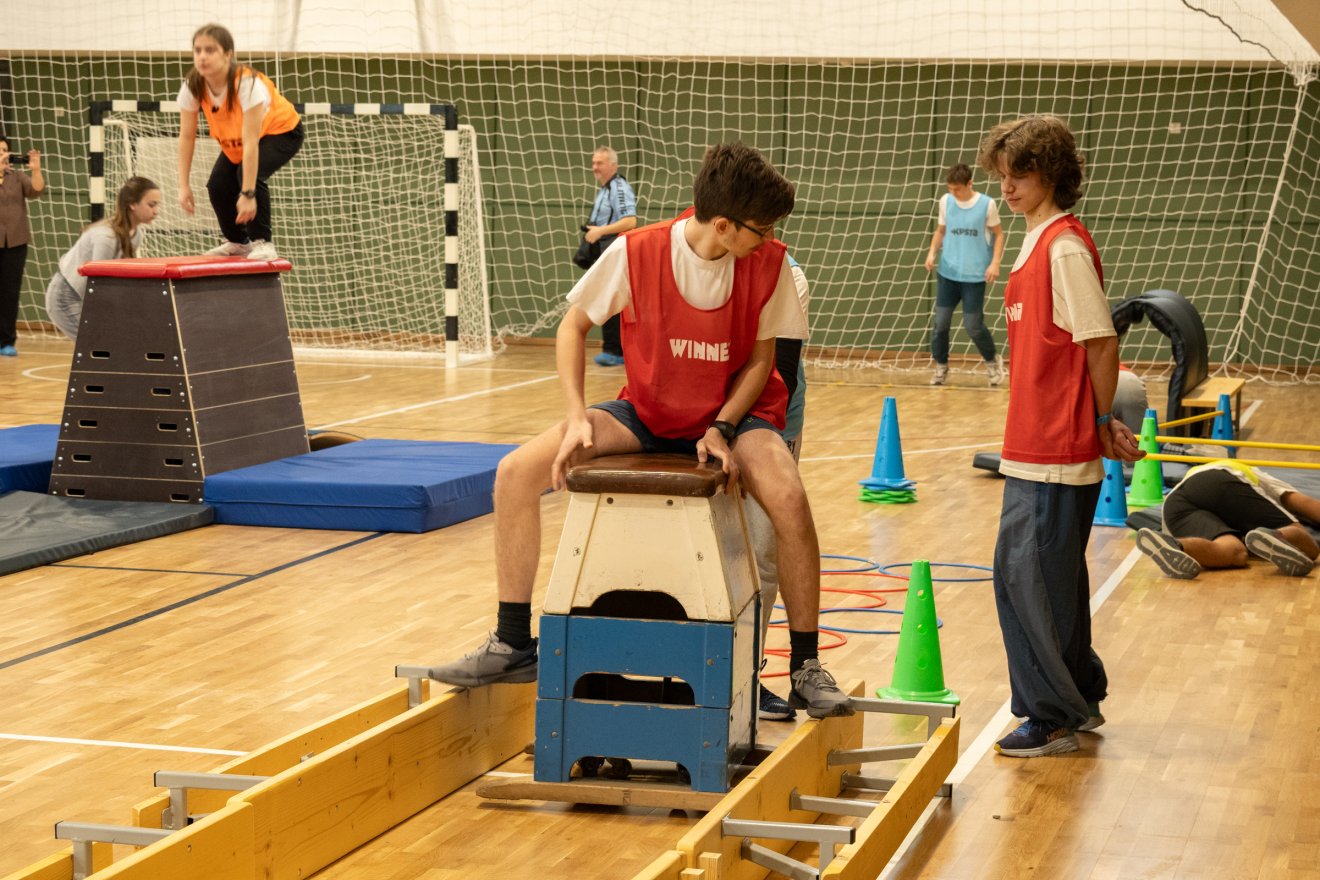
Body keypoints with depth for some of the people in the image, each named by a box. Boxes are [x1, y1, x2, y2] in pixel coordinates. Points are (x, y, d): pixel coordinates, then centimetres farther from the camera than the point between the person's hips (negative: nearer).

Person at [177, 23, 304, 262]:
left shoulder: (247, 83, -38)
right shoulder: (192, 87, -23)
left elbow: (250, 142, -40)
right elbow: (186, 137, -16)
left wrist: (248, 194, -41)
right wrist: (183, 186, -21)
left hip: (281, 131, -6)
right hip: (234, 140, 6)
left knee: (250, 175, -31)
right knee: (217, 185, -11)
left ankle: (262, 242, -14)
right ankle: (238, 242, 14)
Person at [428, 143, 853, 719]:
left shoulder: (769, 264, -14)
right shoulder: (637, 253, -16)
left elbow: (761, 359, -3)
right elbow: (574, 326, -3)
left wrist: (723, 429, -18)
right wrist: (577, 417, -15)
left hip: (732, 414, -1)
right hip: (646, 412, 1)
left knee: (788, 498, -34)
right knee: (517, 472, -16)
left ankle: (806, 669, -14)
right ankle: (513, 646, 0)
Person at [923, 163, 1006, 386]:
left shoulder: (987, 204, -8)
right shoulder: (946, 201, 2)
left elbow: (999, 234, 2)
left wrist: (995, 262, -10)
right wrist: (932, 252, -2)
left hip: (974, 275, -3)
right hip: (947, 273, 3)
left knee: (973, 326, -1)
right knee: (940, 322, 2)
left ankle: (993, 361, 24)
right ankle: (941, 366, 19)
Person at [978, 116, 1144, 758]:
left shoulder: (1065, 247, -16)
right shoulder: (1039, 242, 13)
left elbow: (1100, 342, -16)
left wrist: (1101, 424, -6)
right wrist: (1098, 425, 13)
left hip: (1055, 453, -10)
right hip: (1036, 446, 10)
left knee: (1029, 577, -4)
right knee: (1053, 577, 18)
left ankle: (1053, 718, 5)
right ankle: (1080, 700, 30)